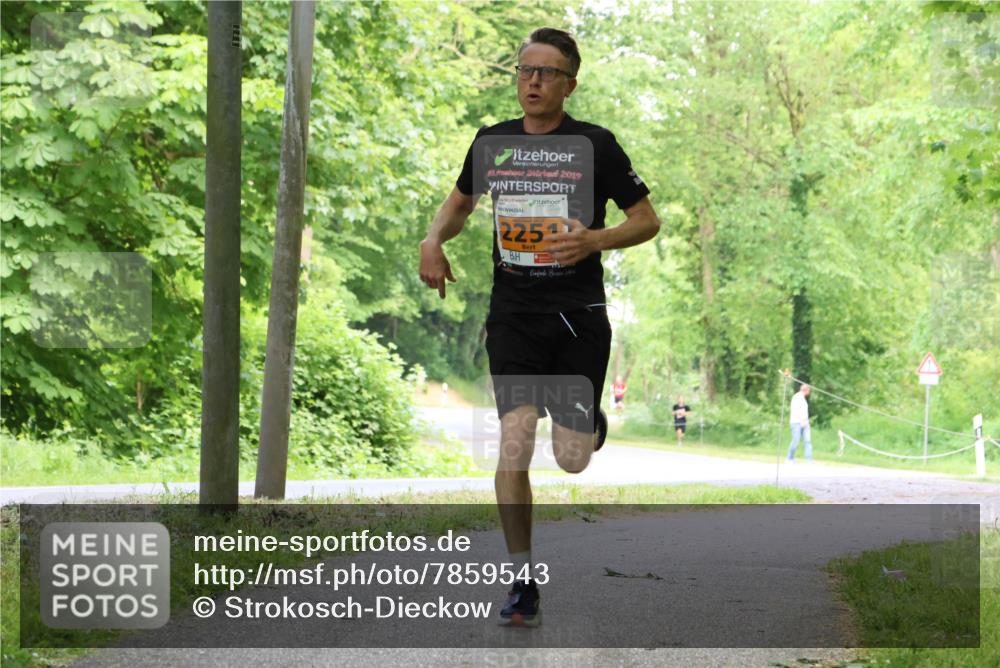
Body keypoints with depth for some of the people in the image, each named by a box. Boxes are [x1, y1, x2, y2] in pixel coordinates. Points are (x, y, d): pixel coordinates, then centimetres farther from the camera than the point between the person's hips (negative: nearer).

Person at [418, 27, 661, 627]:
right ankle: (524, 584, -5)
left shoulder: (594, 144, -5)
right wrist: (434, 239, 3)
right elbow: (461, 201, 23)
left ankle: (588, 419, 39)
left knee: (572, 460, -1)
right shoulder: (493, 142, 5)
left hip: (579, 316, -2)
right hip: (514, 313, 2)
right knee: (514, 442, -15)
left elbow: (648, 220, 1)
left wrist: (595, 240, -18)